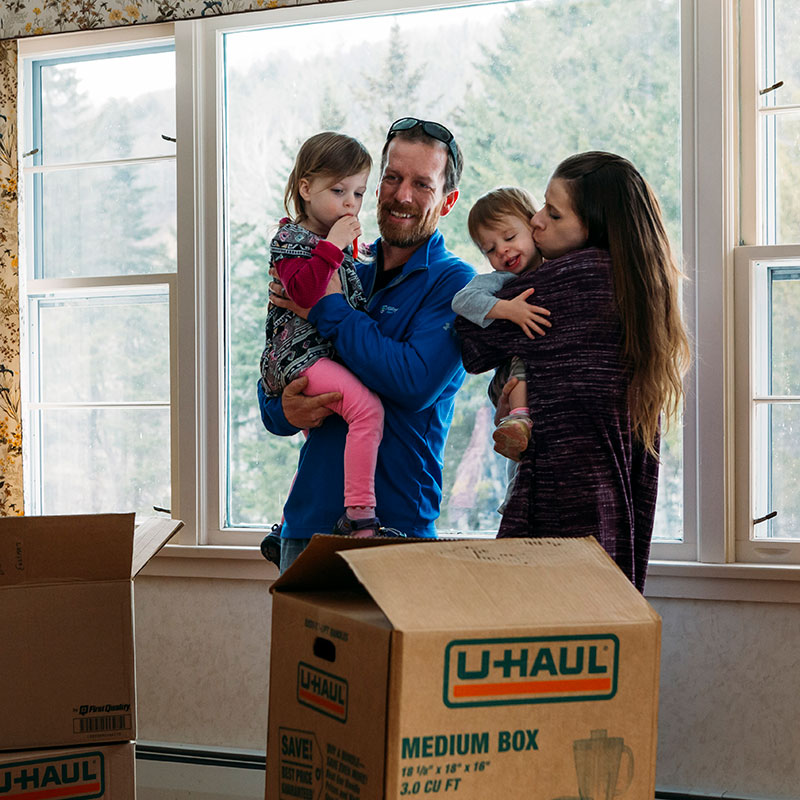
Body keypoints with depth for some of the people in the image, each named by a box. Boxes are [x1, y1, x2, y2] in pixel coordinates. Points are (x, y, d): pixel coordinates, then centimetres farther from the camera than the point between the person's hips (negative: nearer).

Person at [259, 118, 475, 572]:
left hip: (398, 523, -5)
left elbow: (415, 384, -21)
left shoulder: (454, 283, -5)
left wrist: (327, 309, -14)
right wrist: (285, 411, -11)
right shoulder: (344, 275, 12)